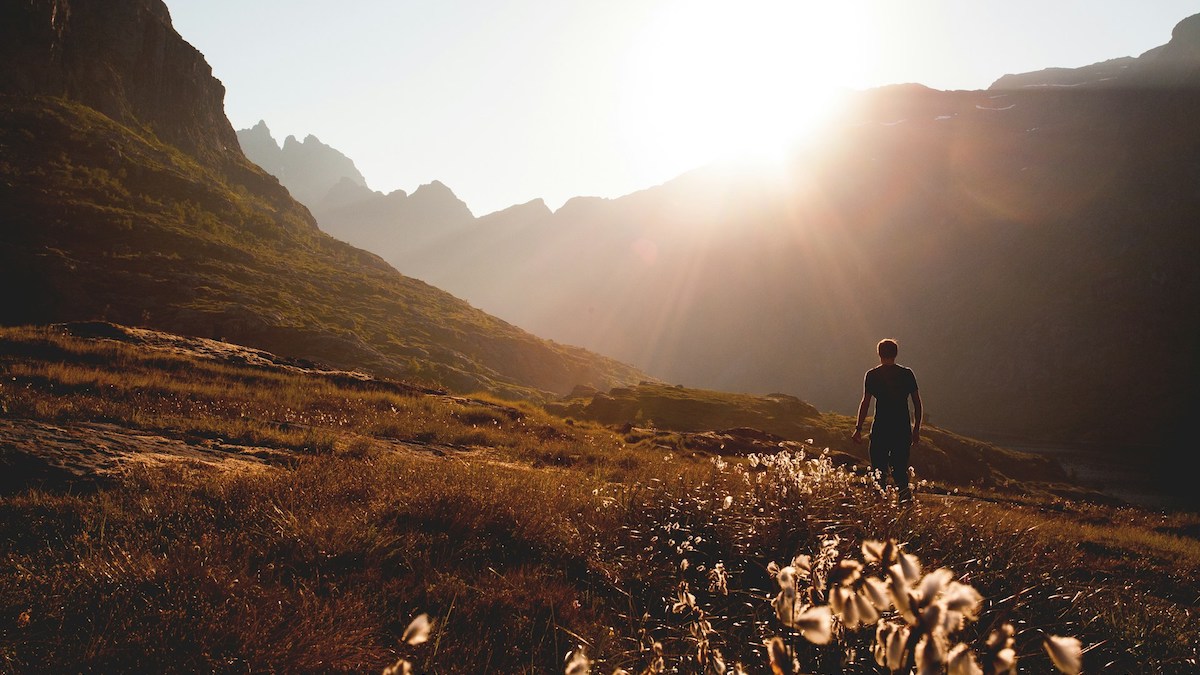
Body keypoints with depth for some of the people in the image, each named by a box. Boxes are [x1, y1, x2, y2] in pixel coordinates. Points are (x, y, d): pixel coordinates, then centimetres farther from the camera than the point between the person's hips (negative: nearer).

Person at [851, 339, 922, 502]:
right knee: (900, 467, 12)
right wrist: (916, 429, 14)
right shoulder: (907, 374, 5)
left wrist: (858, 429, -2)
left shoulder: (872, 375, -2)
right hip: (903, 427, 2)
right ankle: (905, 493, -6)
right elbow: (917, 403, 6)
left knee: (879, 469, 7)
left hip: (881, 428, -2)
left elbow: (865, 402, -6)